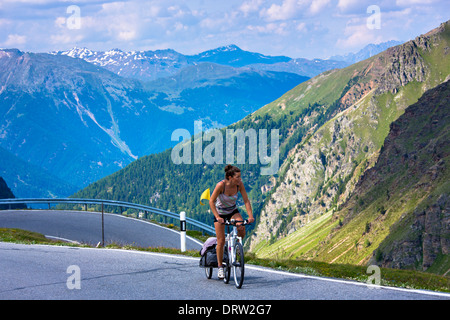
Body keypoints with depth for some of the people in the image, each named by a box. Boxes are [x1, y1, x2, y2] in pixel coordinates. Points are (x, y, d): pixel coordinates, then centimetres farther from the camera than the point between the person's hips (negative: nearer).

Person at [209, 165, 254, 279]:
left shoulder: (240, 184, -19)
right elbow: (211, 201, -25)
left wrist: (250, 216, -26)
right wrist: (217, 217, -35)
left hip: (233, 211, 3)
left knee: (242, 230, -26)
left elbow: (246, 201, -15)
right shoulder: (221, 185, -29)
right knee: (221, 241, -6)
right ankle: (220, 267, 9)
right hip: (220, 213, -3)